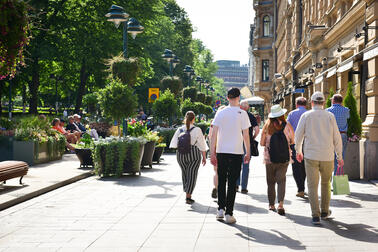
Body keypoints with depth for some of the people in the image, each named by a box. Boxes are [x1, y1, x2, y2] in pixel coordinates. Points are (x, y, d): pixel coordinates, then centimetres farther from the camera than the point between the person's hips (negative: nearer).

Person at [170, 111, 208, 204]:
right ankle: (188, 197, -7)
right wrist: (204, 157, 5)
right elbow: (202, 145, -3)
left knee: (185, 174, 17)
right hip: (194, 154, -3)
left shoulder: (180, 130, 1)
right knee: (192, 174, 1)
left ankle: (188, 194, 26)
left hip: (181, 154, 3)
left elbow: (174, 144, 3)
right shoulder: (197, 130, -7)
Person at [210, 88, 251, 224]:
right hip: (236, 152, -2)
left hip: (221, 152, 2)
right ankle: (229, 213, 2)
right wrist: (248, 153, 6)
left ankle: (220, 209, 16)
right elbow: (246, 135, -3)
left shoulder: (220, 113, 2)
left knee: (221, 181, 16)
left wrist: (212, 153, 3)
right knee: (232, 183, 2)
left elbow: (214, 134, -1)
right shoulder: (242, 113, -3)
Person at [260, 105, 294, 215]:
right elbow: (293, 141, 7)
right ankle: (280, 203, -14)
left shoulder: (267, 126, -4)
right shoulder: (287, 126, -5)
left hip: (269, 158, 0)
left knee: (271, 182, 11)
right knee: (281, 180, 2)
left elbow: (262, 143, 0)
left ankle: (272, 205, 16)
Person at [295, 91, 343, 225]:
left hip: (310, 156, -1)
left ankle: (316, 215, -6)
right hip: (327, 156, 1)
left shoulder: (306, 115, 0)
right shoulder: (330, 116, 1)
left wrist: (298, 151, 18)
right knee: (326, 183, 20)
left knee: (312, 186, 2)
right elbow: (336, 137, 2)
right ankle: (325, 211, 28)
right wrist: (339, 156, 10)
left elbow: (298, 135, 2)